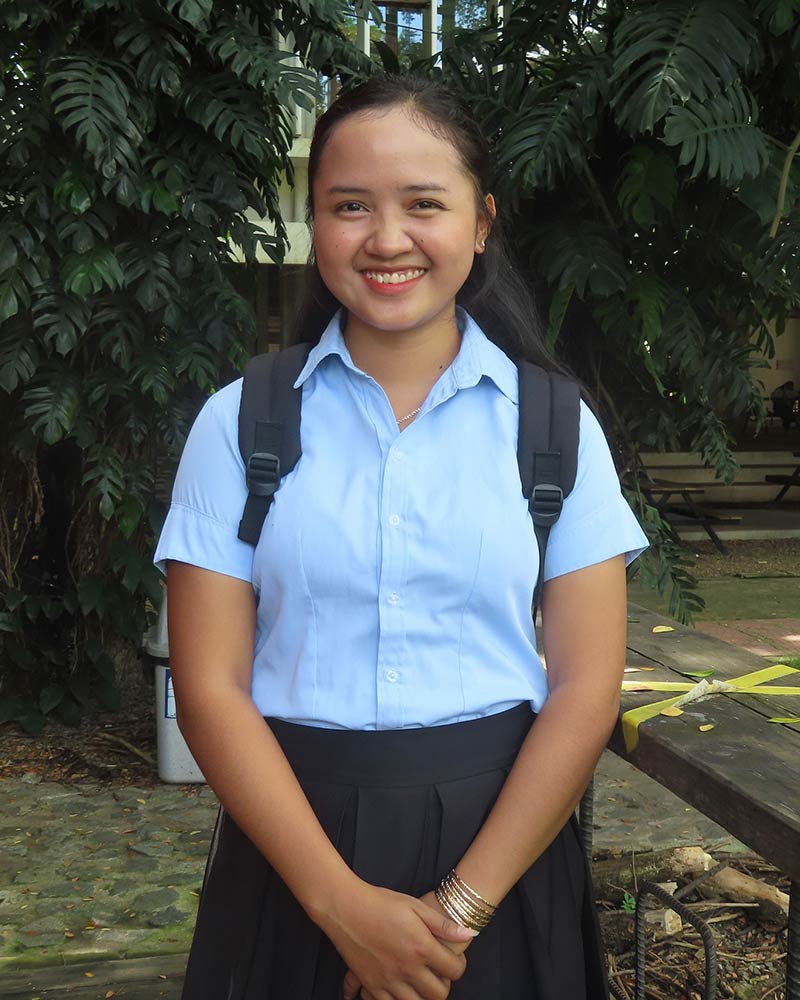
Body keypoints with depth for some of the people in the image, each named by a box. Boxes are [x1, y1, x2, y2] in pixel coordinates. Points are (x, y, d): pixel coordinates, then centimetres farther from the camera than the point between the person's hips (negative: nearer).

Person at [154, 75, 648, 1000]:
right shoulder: (239, 423, -3)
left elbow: (586, 688, -5)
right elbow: (211, 688, -7)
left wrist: (460, 908, -12)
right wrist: (344, 902, -15)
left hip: (500, 841, 1)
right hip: (292, 842, 0)